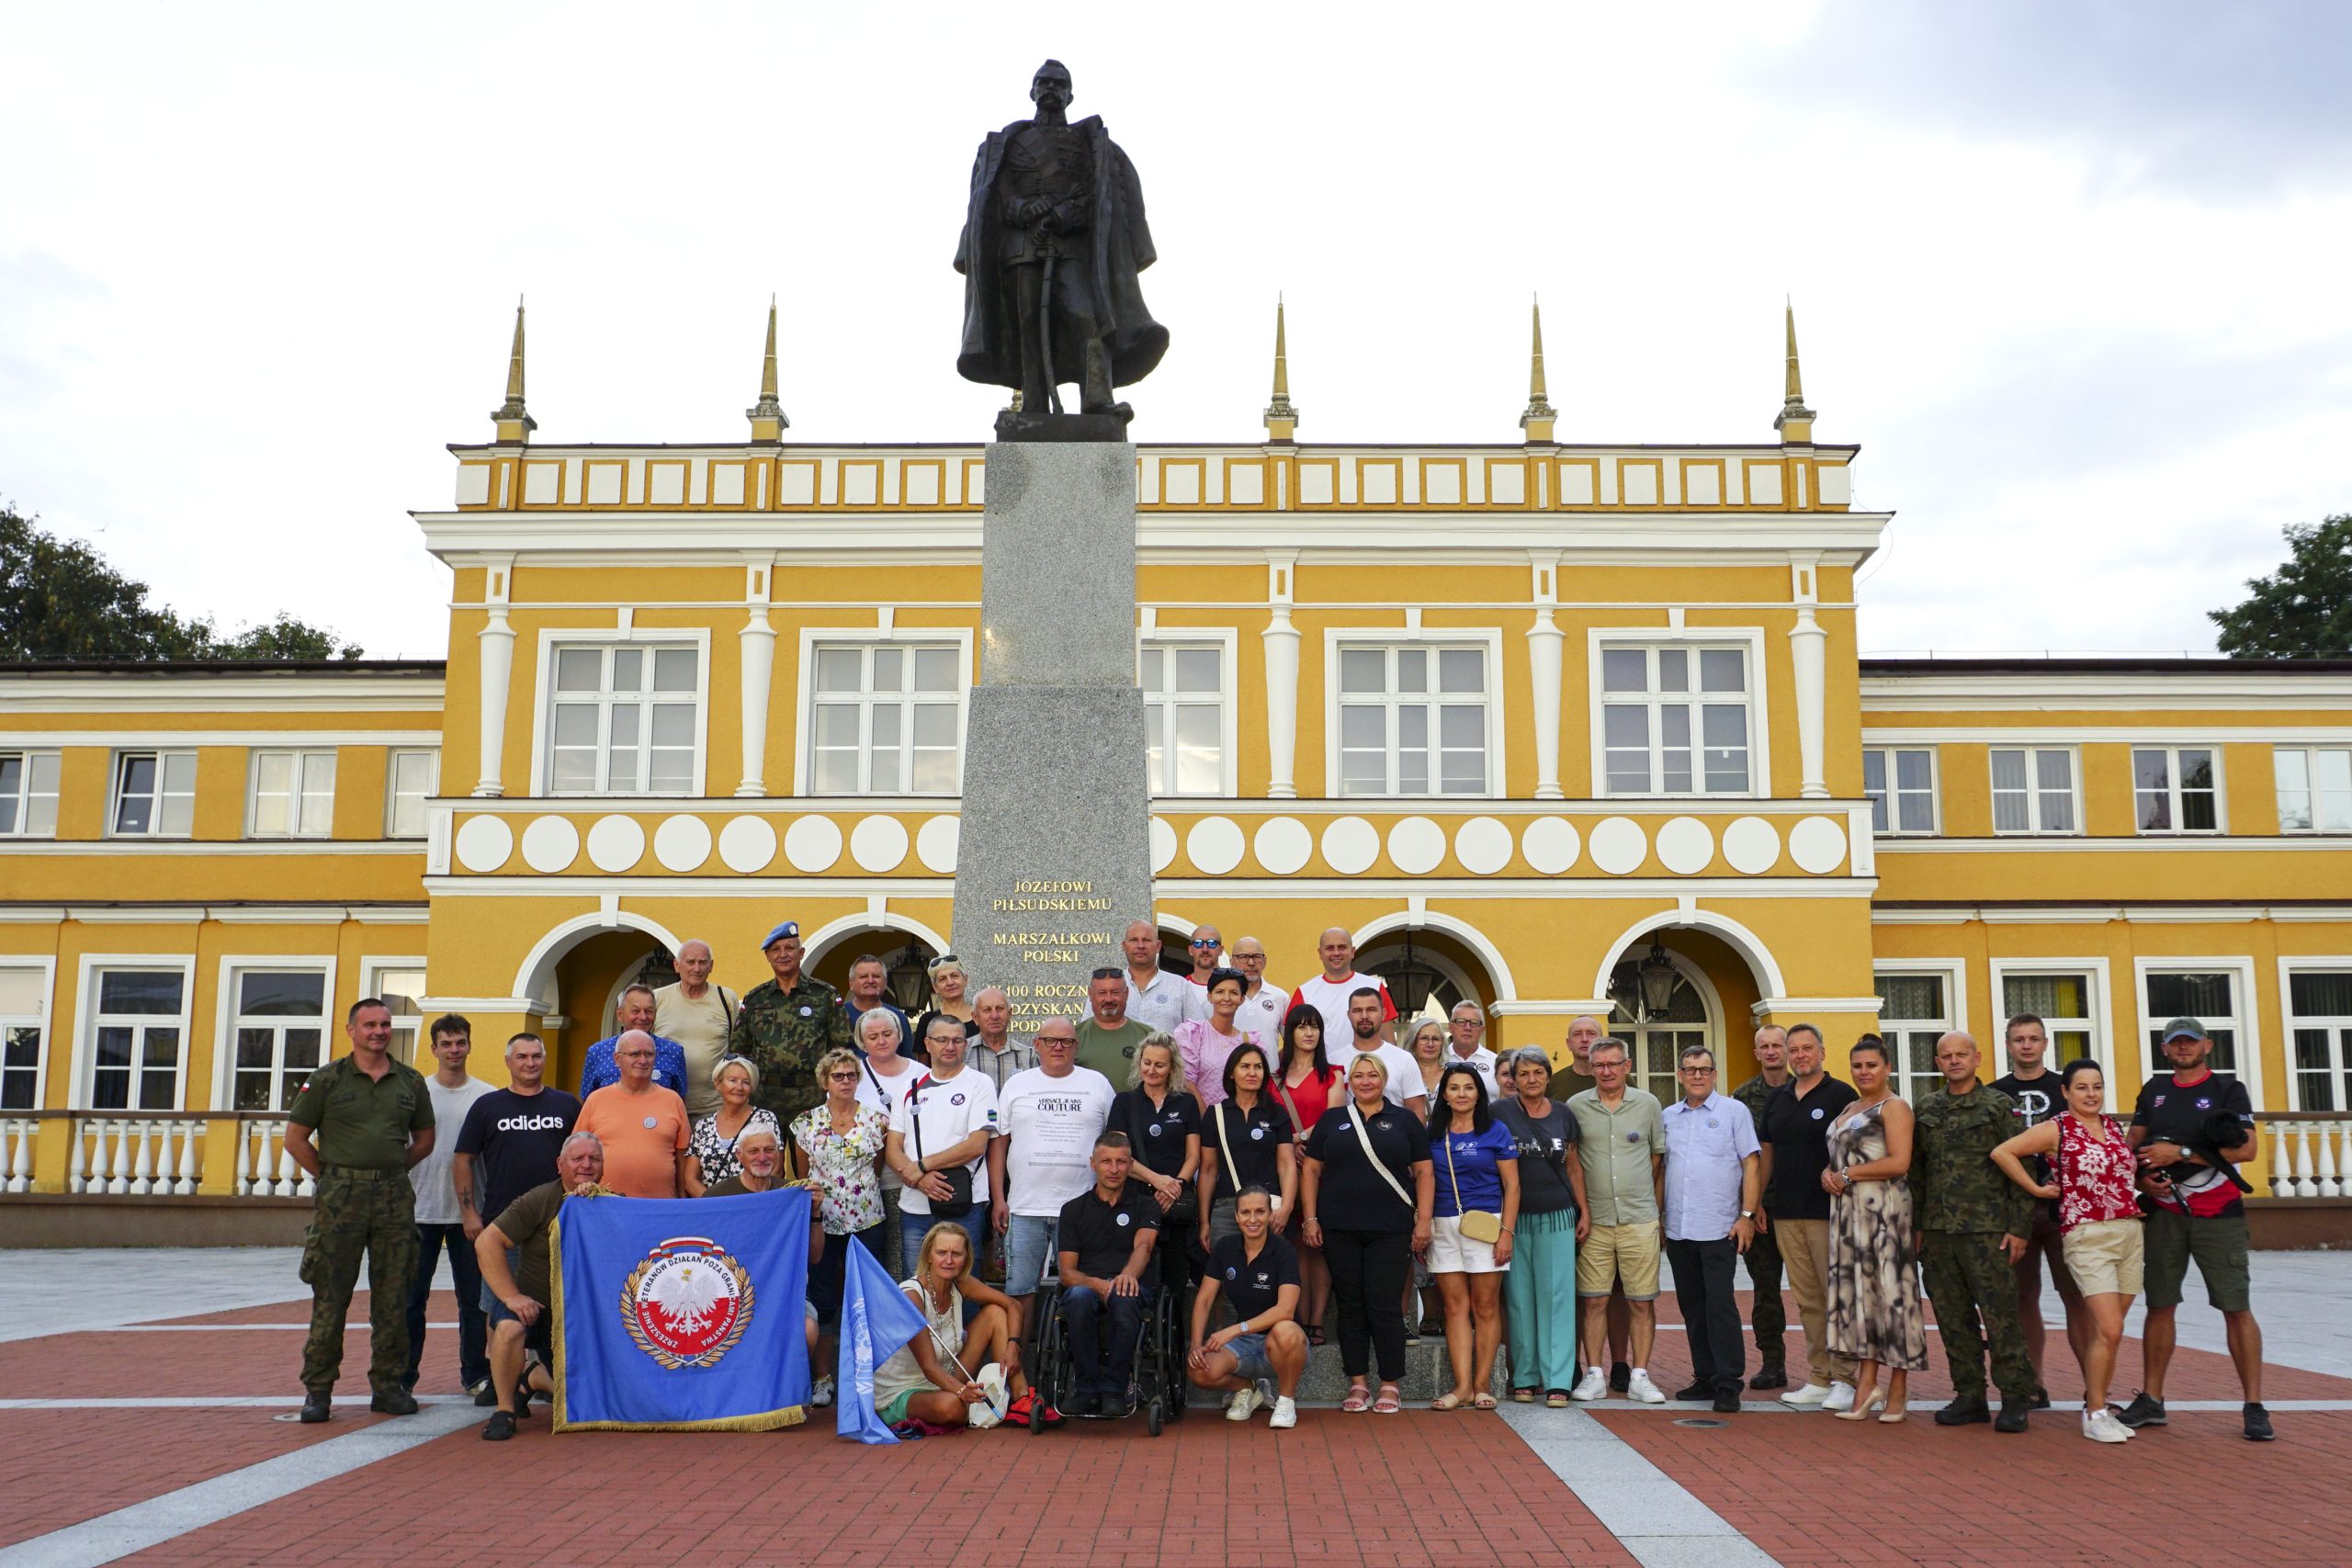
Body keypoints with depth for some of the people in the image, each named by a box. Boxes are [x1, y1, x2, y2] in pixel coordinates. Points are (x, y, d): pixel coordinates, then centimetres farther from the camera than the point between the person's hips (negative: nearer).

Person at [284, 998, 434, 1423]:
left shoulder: (410, 1081, 9)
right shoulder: (327, 1080, 1)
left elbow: (424, 1139, 18)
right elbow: (295, 1138, 4)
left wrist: (391, 1170, 10)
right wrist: (332, 1176, 2)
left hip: (395, 1198, 3)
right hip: (340, 1197, -2)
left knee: (393, 1296, 5)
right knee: (330, 1295, 0)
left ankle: (389, 1385, 13)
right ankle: (318, 1389, 8)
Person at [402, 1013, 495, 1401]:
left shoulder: (486, 1097, 2)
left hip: (469, 1214, 0)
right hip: (420, 1211, 0)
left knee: (474, 1297, 5)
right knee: (411, 1298, 6)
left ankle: (476, 1374, 14)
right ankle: (403, 1375, 16)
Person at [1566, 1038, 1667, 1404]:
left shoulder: (1648, 1104, 4)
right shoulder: (1576, 1107, 2)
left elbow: (1657, 1154, 14)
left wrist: (1642, 1194, 11)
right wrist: (1579, 1211, 2)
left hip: (1639, 1219, 0)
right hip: (1593, 1221, 0)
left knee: (1642, 1302, 1)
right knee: (1594, 1301, 2)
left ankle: (1639, 1375, 10)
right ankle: (1594, 1376, 10)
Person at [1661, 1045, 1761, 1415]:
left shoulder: (1733, 1111, 1)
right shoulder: (1668, 1117, 13)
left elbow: (1751, 1164, -2)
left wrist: (1747, 1215, -9)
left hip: (1719, 1228, -5)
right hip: (1677, 1229, 5)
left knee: (1720, 1305, -8)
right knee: (1692, 1310, 10)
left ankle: (1727, 1384, -3)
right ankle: (1705, 1377, 18)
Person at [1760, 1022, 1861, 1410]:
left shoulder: (1841, 1095, -3)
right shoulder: (1777, 1098, 14)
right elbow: (1768, 1153, 18)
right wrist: (1759, 1202, 15)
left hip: (1828, 1212, -6)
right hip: (1785, 1214, 6)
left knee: (1837, 1295, -3)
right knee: (1807, 1300, 9)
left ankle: (1845, 1379, 4)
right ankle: (1818, 1379, 15)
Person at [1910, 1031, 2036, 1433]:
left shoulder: (1998, 1105, -1)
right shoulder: (1925, 1109, 12)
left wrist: (2018, 1227, -8)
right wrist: (1915, 1226, 13)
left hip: (1987, 1230, -5)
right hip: (1937, 1232, 5)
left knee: (2000, 1316, -4)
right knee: (1953, 1319, 8)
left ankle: (2015, 1399, 6)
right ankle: (1969, 1396, 17)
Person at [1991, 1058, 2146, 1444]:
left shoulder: (2116, 1127, 13)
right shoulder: (2056, 1129, -5)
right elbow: (2002, 1152, -11)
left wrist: (2141, 1192, 10)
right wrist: (2037, 1189, -8)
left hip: (2131, 1234, 5)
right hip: (2087, 1237, -5)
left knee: (2105, 1331, 7)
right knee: (2109, 1330, -12)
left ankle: (2096, 1405, 18)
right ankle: (2095, 1415, 0)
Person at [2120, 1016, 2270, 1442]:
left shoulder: (2227, 1089, 0)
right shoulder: (2153, 1090, 13)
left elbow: (2247, 1148, -11)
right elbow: (2133, 1144, 15)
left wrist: (2180, 1153, -14)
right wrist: (2144, 1176, -5)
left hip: (2218, 1214, -3)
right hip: (2164, 1213, 4)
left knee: (2237, 1308, -6)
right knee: (2160, 1306, 6)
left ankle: (2254, 1406, 2)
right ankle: (2151, 1399, 13)